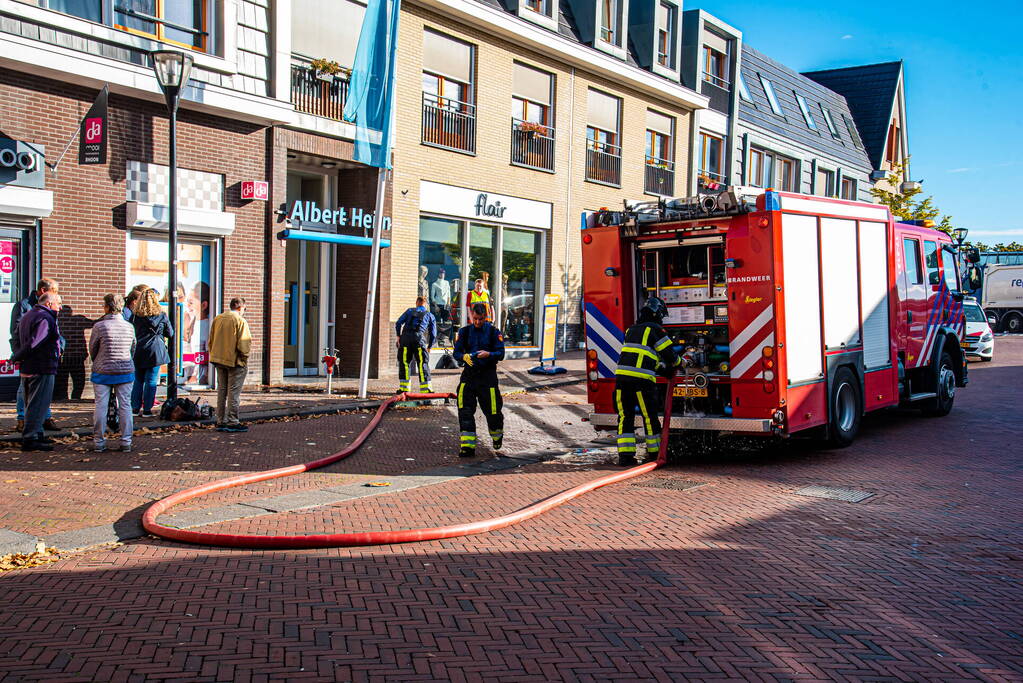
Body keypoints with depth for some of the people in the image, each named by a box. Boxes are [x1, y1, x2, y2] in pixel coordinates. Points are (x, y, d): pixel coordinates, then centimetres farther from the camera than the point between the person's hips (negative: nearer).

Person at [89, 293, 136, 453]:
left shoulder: (99, 326, -9)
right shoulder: (129, 326, 1)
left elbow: (92, 349, 2)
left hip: (102, 372, -2)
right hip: (126, 371, 2)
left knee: (100, 406, 5)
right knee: (125, 406, 5)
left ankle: (99, 442, 8)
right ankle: (126, 442, 5)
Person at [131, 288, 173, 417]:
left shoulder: (135, 315, 0)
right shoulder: (162, 315, -2)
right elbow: (170, 334, 5)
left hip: (138, 352, 2)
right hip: (155, 351, -2)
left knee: (138, 380, 11)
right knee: (151, 381, 3)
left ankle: (136, 408, 13)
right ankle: (147, 410, 3)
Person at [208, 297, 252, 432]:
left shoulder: (217, 319, 9)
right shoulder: (240, 321, -12)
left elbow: (210, 341, 15)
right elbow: (244, 344, -18)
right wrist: (245, 356, -3)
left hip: (219, 360, 7)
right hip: (235, 361, -7)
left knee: (222, 391, 13)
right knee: (234, 392, -2)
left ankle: (221, 421, 17)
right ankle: (232, 422, -1)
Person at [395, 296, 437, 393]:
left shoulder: (410, 311, 23)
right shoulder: (430, 315, 22)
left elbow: (398, 323, 11)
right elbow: (433, 334, 17)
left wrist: (398, 336, 17)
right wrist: (429, 347, 26)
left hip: (405, 336, 1)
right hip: (419, 338, -1)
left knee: (404, 363, 8)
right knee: (423, 363, 1)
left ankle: (404, 387, 8)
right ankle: (425, 388, -5)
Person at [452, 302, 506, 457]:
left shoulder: (494, 332, 1)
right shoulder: (464, 331, 7)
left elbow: (501, 353, -4)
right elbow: (456, 353, 3)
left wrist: (488, 354, -24)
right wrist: (464, 357, -20)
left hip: (487, 375, -2)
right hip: (469, 374, 2)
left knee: (492, 410, 1)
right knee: (465, 410, -8)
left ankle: (497, 435, 33)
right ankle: (468, 446, -3)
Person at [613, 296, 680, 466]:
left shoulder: (631, 330, 23)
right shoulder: (655, 329, 2)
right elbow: (669, 354, 3)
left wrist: (661, 366, 34)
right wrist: (680, 362, 24)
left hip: (622, 375, 6)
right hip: (641, 379, -6)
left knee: (625, 416, 8)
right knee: (650, 417, 7)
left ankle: (625, 454, 3)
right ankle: (655, 453, 17)